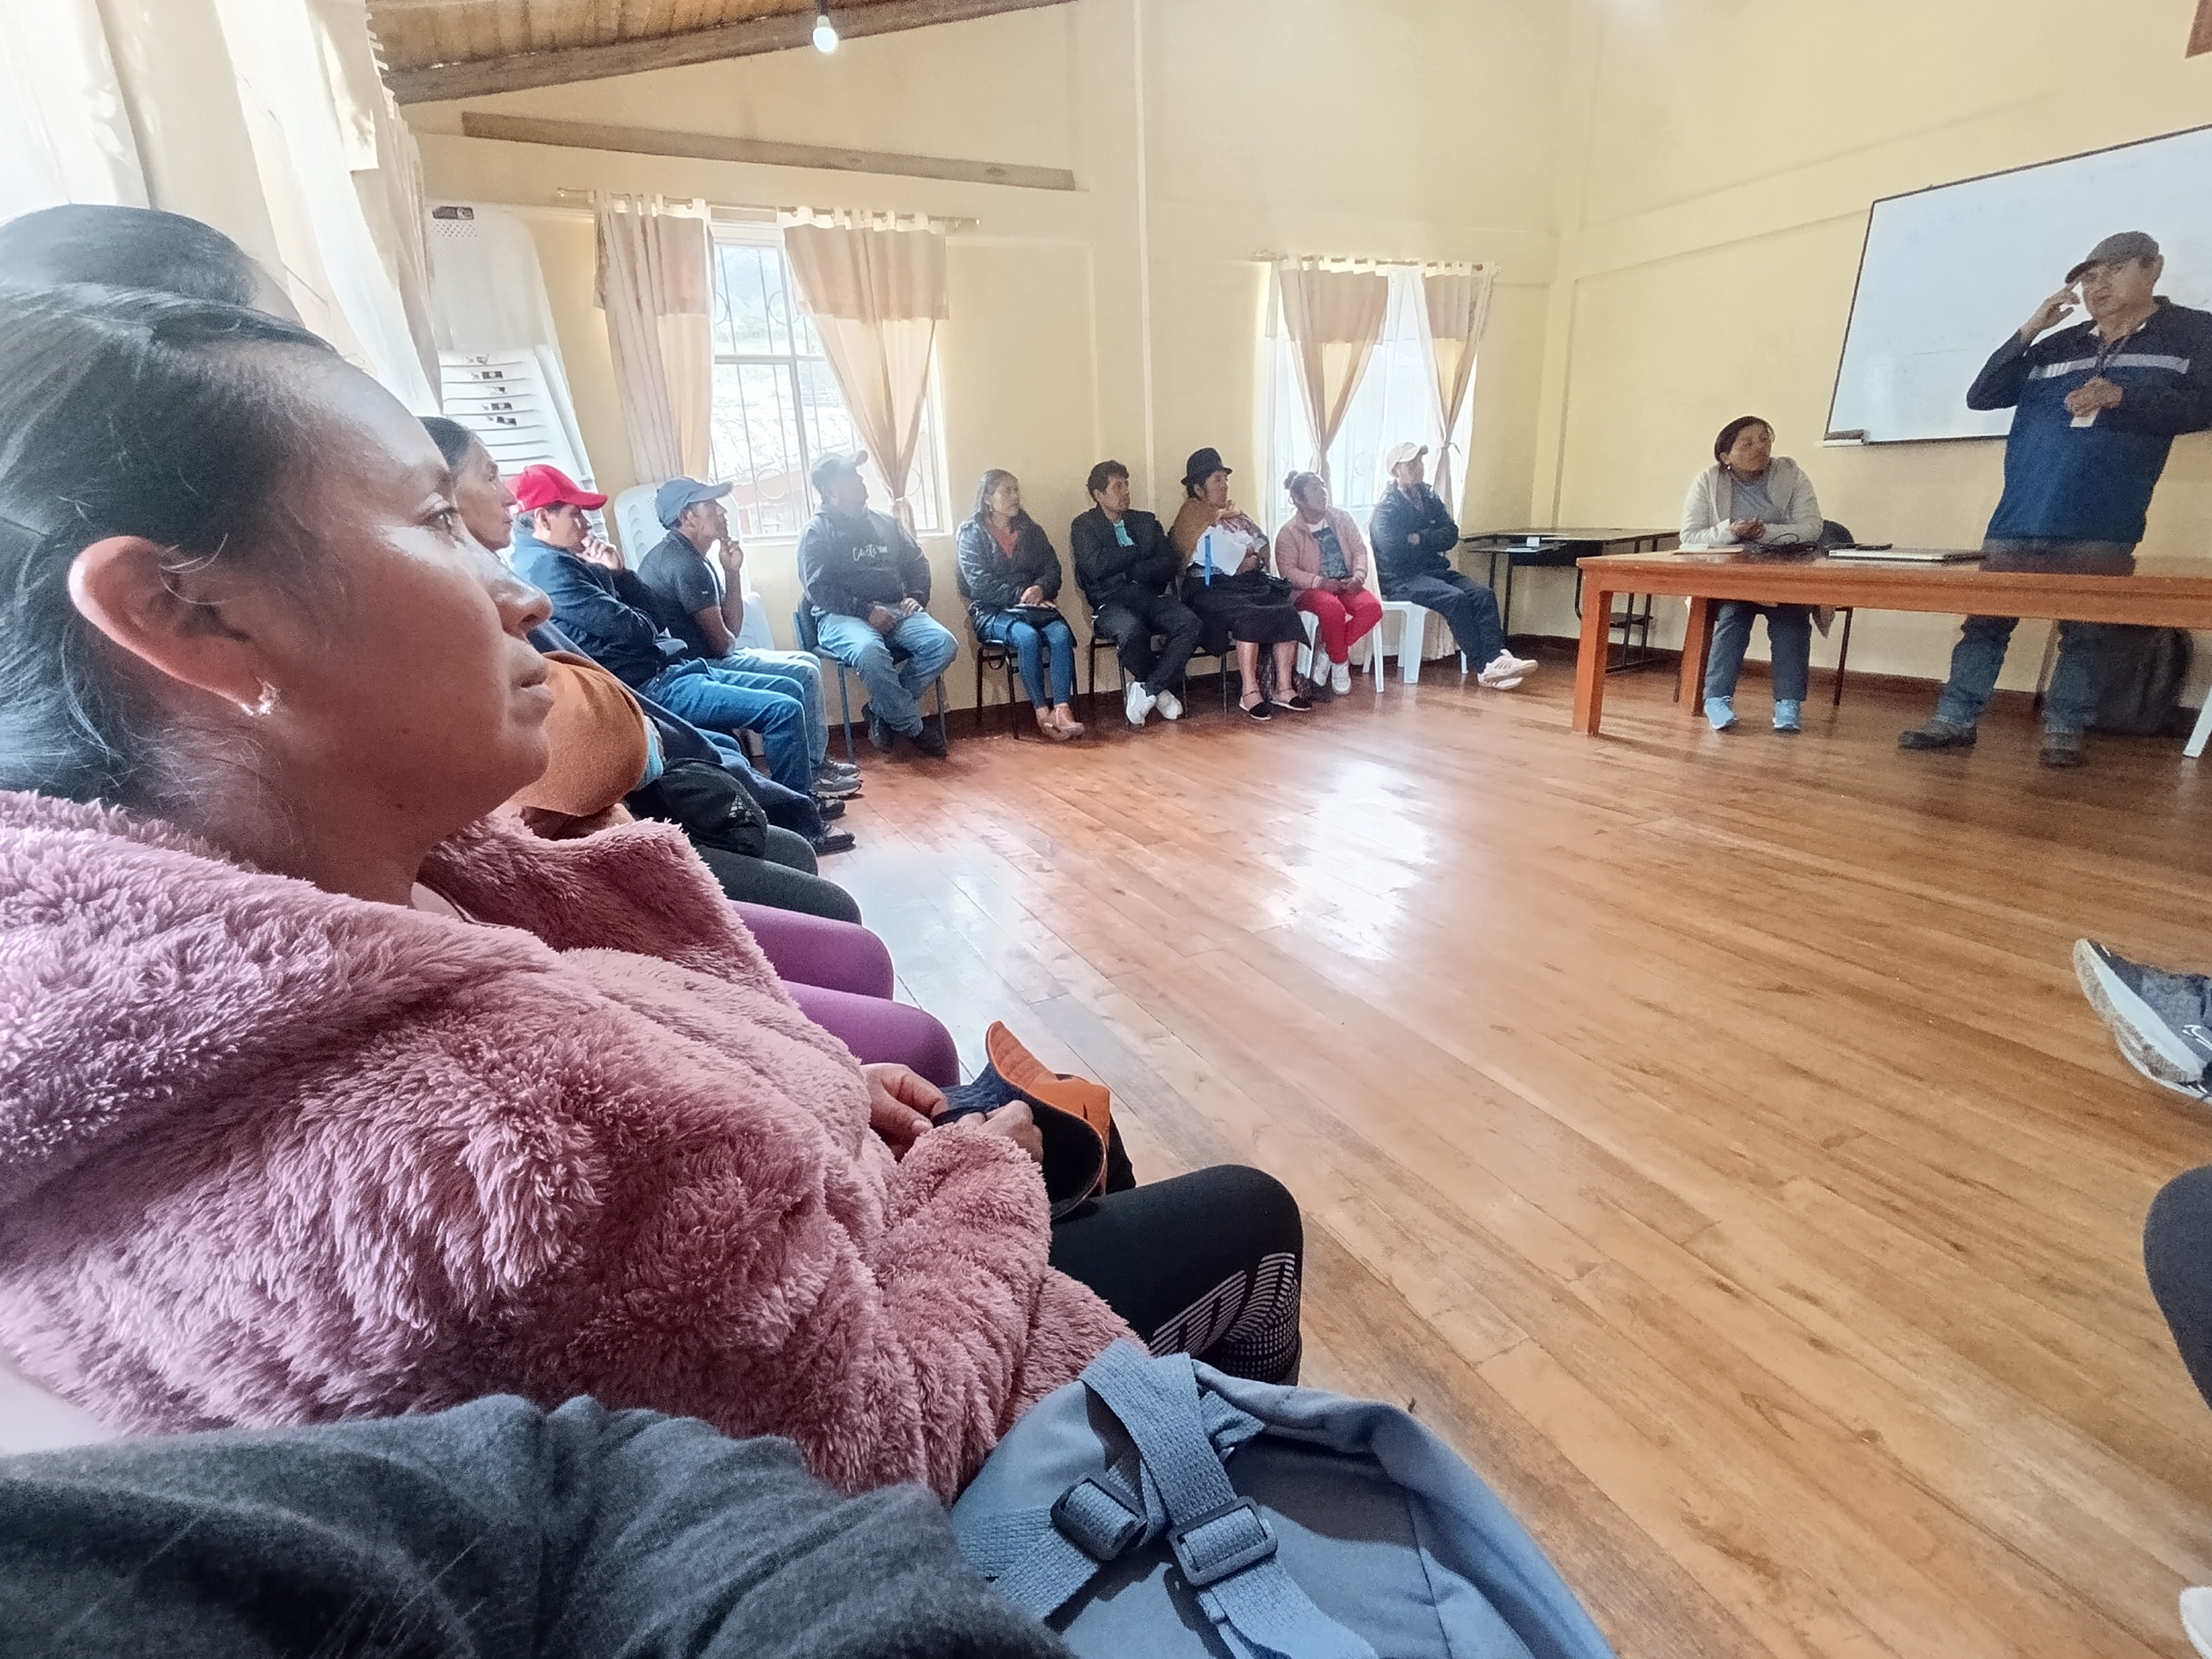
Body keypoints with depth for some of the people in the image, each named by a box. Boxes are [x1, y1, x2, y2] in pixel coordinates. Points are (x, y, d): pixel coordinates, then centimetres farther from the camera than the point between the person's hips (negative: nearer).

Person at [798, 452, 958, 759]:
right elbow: (819, 588, -9)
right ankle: (913, 727, -19)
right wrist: (866, 611, -18)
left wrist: (917, 597, 4)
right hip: (843, 617, -5)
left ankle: (883, 712, -10)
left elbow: (917, 563, 24)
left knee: (944, 643, -22)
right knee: (870, 652, -39)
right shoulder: (817, 532, 2)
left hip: (896, 611, 5)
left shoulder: (886, 524, 20)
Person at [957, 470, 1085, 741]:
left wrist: (1040, 589, -14)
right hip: (992, 611, -4)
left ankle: (1062, 709, -36)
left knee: (1061, 634, -28)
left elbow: (1053, 568, 9)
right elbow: (980, 585, -8)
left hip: (1033, 605, 4)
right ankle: (1042, 712, -28)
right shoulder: (972, 534, 3)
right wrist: (1021, 595, -17)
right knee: (1028, 637, -35)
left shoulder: (1031, 530, 16)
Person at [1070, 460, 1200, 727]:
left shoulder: (1146, 521, 22)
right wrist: (1138, 551, 2)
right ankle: (1160, 690, -13)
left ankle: (1147, 690, -19)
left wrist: (1133, 571, -8)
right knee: (1131, 630, -38)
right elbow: (1096, 566, -10)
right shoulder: (1084, 526, 9)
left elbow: (1171, 563, 8)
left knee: (1190, 624, -26)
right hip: (1111, 602, -4)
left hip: (1150, 595, 4)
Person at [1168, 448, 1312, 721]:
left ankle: (1284, 688, -20)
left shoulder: (1236, 514, 25)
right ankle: (1250, 693, -30)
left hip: (1250, 585, 7)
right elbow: (1232, 562, -11)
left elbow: (1263, 546, 16)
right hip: (1211, 589, -7)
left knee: (1287, 612, -20)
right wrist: (1251, 556, 4)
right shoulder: (1194, 521, 1)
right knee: (1248, 616, -35)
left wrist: (1248, 557, -4)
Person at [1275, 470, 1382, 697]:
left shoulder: (1342, 518, 10)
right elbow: (1288, 570, -11)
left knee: (1372, 607, -26)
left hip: (1346, 584, 5)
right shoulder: (1288, 533, -3)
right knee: (1333, 609, -38)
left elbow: (1360, 550, 9)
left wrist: (1359, 576, -11)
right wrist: (1320, 582, -23)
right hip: (1310, 589, -4)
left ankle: (1328, 652, -10)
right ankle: (1339, 662, -13)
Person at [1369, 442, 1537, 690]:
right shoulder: (1387, 509, -5)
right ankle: (1485, 667, -28)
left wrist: (1419, 539, -12)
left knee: (1484, 594, -18)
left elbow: (1452, 535, 4)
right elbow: (1393, 552, -20)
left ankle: (1498, 658, -31)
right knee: (1456, 599, -30)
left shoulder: (1430, 499, 13)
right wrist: (1433, 542, -4)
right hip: (1401, 579, -7)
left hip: (1435, 570, 7)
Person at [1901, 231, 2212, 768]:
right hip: (2019, 518, 3)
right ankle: (1956, 721, 2)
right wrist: (2028, 331, 2)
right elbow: (1980, 397, 9)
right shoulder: (2057, 346, 18)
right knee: (1985, 619, -1)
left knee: (2085, 629, -1)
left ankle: (2064, 733, 3)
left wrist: (2122, 397, -14)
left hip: (2100, 526, -3)